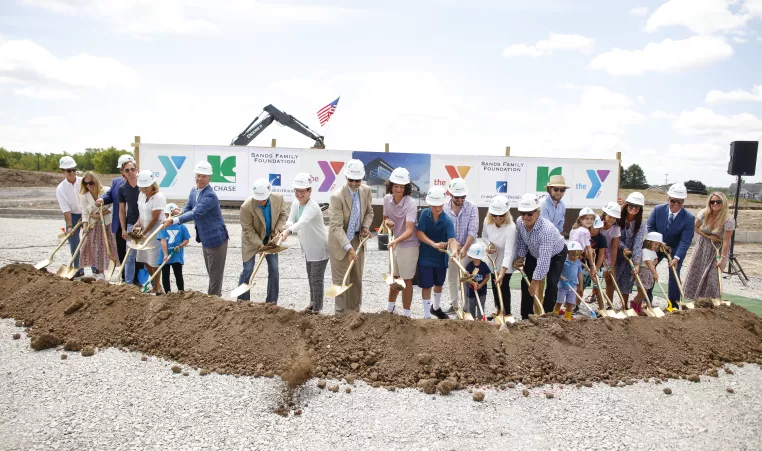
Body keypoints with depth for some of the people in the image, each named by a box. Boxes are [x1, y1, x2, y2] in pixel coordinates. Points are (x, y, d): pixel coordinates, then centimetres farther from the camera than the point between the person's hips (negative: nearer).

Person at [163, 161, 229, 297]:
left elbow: (195, 213, -31)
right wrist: (180, 212, -16)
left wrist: (173, 220, -34)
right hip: (205, 239, 9)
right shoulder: (193, 191, 5)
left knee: (215, 273, 1)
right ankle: (216, 295, 34)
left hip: (216, 239, -9)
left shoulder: (210, 196, -24)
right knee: (211, 271, 20)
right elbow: (188, 208, 8)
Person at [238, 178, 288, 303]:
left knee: (274, 269, 4)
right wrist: (259, 245, -27)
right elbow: (248, 230, -21)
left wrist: (277, 231, -16)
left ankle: (272, 302, 17)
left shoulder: (278, 198, -22)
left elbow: (283, 214, -3)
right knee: (248, 270, 1)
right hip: (251, 240, -3)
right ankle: (242, 302, 15)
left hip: (270, 238, 4)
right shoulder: (246, 207, -32)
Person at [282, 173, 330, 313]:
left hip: (320, 248, -8)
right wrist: (288, 226, -32)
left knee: (316, 279, -1)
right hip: (308, 248, 8)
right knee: (310, 276, 22)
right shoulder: (295, 203, -5)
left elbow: (302, 222, -49)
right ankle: (313, 302, 41)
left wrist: (289, 231, -65)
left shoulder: (312, 207, -30)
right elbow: (291, 220, -8)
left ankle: (317, 307, 16)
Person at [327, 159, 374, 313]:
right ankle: (341, 312, 16)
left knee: (357, 278, 15)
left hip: (357, 239, 5)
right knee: (341, 279, 3)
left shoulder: (366, 191, -7)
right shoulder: (337, 196, -25)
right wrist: (349, 248, -37)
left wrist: (365, 226, -9)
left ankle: (355, 311, 29)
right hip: (340, 241, -5)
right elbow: (336, 227, -28)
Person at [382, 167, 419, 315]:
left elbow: (409, 230, -32)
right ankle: (390, 307, 40)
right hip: (394, 243, 7)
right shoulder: (387, 199, -7)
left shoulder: (411, 204, -25)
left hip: (408, 245, -6)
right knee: (394, 276, 22)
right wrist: (387, 222, -14)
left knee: (406, 280, 3)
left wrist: (396, 240, -49)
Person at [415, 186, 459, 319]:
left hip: (441, 257, 1)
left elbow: (452, 239, -31)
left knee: (439, 284, 19)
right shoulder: (425, 213, -13)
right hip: (426, 256, -1)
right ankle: (427, 315, 12)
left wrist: (454, 251, -52)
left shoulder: (447, 220, -18)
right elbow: (419, 233, -15)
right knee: (426, 286, 0)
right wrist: (434, 244, -28)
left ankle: (436, 308, 44)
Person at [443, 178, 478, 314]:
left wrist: (464, 248, -25)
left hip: (466, 248, -3)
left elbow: (473, 231, -17)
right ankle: (454, 304, 28)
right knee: (451, 278, 13)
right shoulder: (444, 208, -9)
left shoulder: (472, 207, -12)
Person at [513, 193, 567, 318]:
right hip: (534, 253, 6)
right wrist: (520, 257, -17)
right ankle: (526, 317, 12)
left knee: (551, 285, -15)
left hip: (556, 254, -5)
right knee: (526, 282, 1)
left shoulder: (546, 229, -44)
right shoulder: (519, 222, -24)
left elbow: (544, 260, -44)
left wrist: (535, 282, -41)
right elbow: (520, 242, -3)